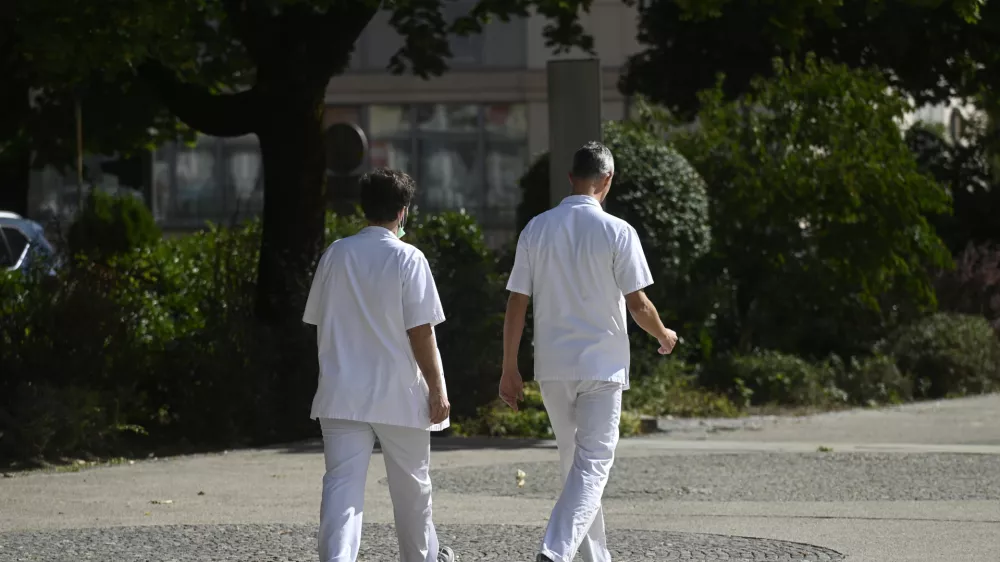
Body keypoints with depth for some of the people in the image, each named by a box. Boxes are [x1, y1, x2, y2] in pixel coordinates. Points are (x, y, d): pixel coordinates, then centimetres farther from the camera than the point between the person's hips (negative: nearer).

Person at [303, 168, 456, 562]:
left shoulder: (336, 255, 3)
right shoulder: (407, 259, -9)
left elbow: (319, 324, 11)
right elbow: (420, 331, -11)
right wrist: (437, 387, -4)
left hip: (342, 394, 2)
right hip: (399, 395, -2)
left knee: (342, 485, -5)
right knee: (411, 485, 16)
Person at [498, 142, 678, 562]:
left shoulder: (536, 229, 2)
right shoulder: (617, 232, -8)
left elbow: (516, 302, 2)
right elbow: (637, 304, -7)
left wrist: (510, 369, 7)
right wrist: (664, 337, 13)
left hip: (551, 366, 4)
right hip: (602, 367, -4)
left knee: (574, 461, 17)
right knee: (592, 465, -4)